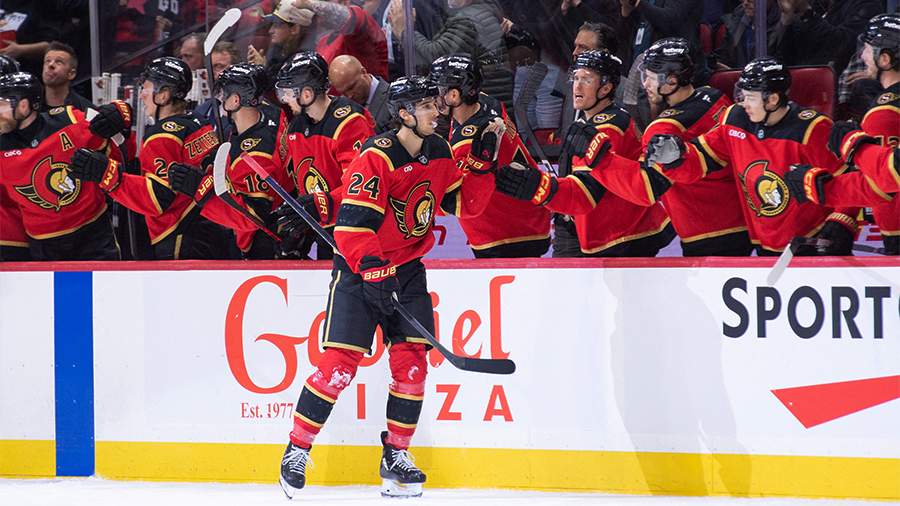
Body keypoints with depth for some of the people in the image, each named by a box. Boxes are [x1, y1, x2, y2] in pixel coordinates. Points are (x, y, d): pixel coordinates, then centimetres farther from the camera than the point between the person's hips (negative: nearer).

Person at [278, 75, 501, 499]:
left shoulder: (439, 154, 4)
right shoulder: (377, 157, -20)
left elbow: (465, 202, 10)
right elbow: (352, 224, -24)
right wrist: (375, 273, -29)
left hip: (407, 267, 6)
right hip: (359, 268, -6)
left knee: (411, 360, -3)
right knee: (340, 361, -11)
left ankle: (395, 457, 9)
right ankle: (297, 451, 0)